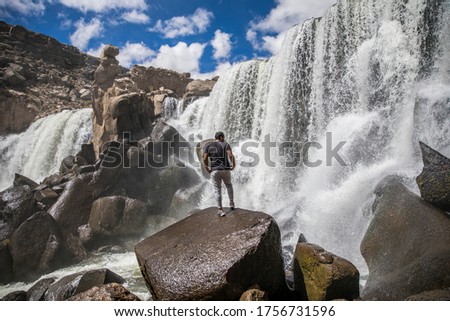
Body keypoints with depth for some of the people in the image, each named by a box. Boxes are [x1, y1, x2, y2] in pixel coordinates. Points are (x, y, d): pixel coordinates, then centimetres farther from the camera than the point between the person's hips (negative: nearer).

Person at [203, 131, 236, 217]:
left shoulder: (208, 146, 6)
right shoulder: (225, 145, -2)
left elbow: (204, 159, -6)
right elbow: (230, 155, -18)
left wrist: (207, 168, 8)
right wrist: (234, 164, -4)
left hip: (214, 171, 1)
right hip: (225, 170, -1)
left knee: (217, 190, 9)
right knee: (229, 186, 26)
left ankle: (220, 210, 5)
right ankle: (232, 204, 28)